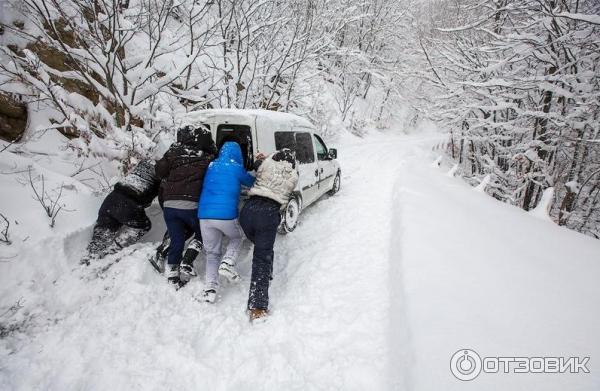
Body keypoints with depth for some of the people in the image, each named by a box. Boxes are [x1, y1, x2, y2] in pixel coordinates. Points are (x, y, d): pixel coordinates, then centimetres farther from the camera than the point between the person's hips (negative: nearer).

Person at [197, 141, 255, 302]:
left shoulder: (210, 166, 13)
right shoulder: (236, 168, 1)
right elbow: (252, 182, 16)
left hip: (204, 215, 4)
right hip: (226, 215, -4)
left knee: (212, 252, 17)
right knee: (238, 237, 26)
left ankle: (210, 287, 6)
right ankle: (228, 262, 2)